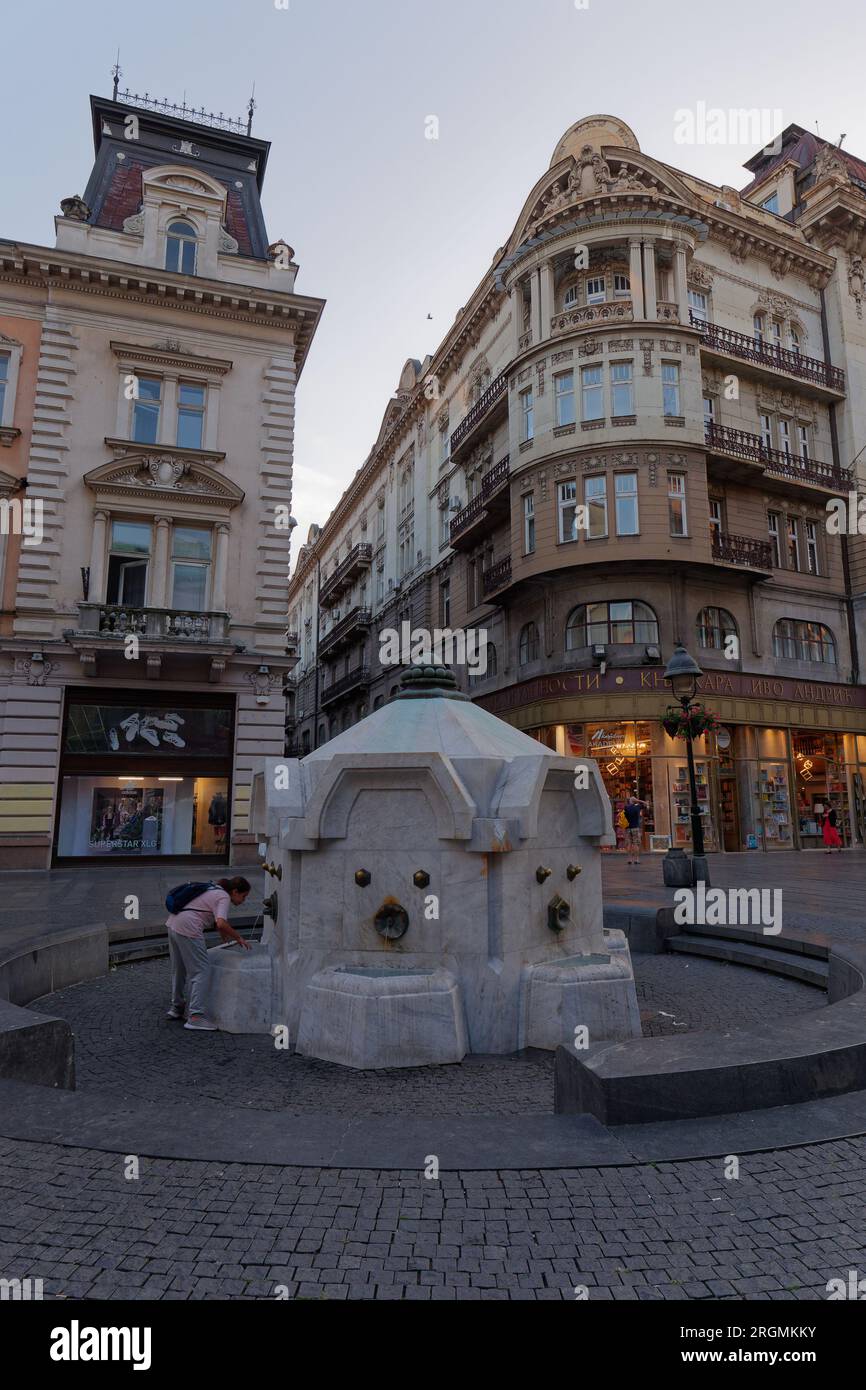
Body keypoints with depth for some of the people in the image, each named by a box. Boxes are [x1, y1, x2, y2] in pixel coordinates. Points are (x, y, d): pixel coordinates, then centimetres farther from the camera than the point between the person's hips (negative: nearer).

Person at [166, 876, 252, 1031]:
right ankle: (195, 1016, -11)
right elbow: (221, 924, -25)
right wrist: (238, 938, -15)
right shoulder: (224, 897, -10)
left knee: (179, 970, 22)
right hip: (188, 930, -10)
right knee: (199, 971, -7)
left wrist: (224, 935, 37)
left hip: (174, 924, 10)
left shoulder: (215, 890, 18)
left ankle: (176, 1008, 36)